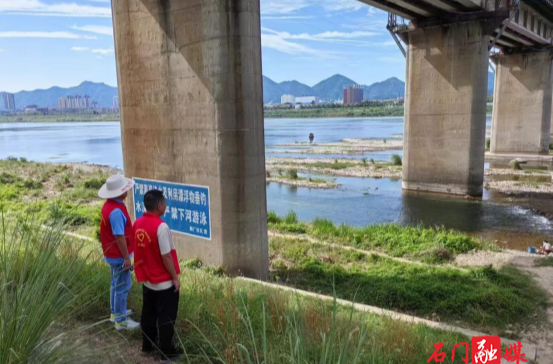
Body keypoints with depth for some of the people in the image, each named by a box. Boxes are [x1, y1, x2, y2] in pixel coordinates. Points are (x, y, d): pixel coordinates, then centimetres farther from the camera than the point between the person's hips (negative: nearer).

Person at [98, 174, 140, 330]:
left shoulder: (109, 206, 4)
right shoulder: (116, 211, -28)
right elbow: (119, 237, -27)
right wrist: (126, 258, -20)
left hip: (112, 254, 10)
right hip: (119, 255, -10)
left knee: (116, 284, 22)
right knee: (123, 286, 2)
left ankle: (115, 312, 37)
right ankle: (121, 320, 13)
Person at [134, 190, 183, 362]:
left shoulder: (138, 223, -1)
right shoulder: (161, 226, -25)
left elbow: (141, 250, 8)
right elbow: (166, 256, -22)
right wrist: (175, 277, -12)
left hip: (147, 279, 8)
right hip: (164, 282, -7)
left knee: (149, 313, 22)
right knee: (166, 317, 6)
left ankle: (148, 345, 37)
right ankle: (167, 352, 17)